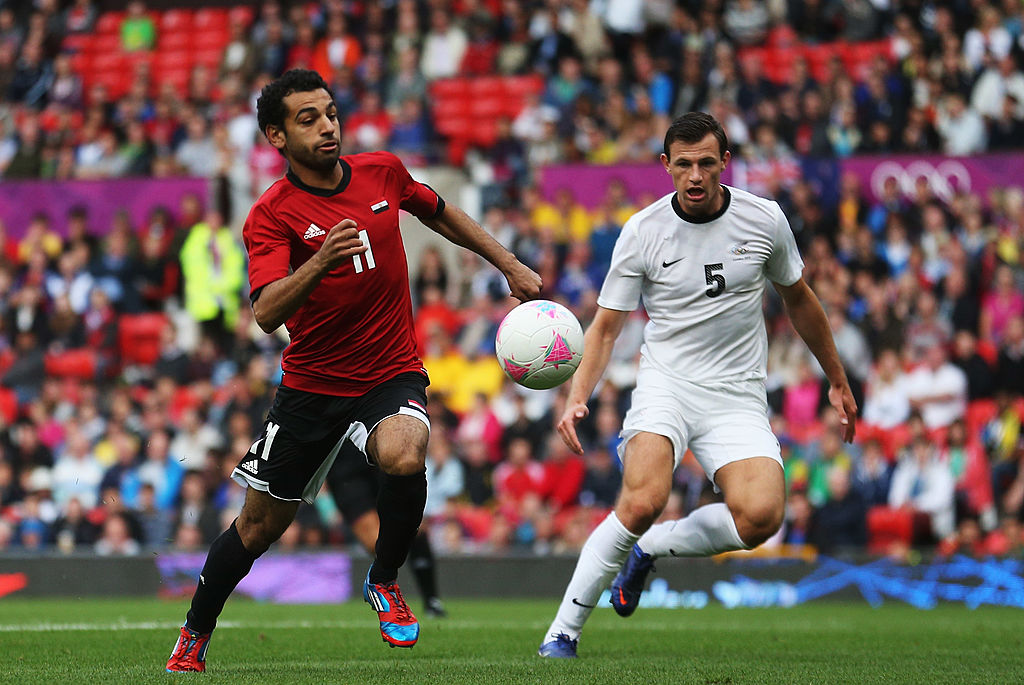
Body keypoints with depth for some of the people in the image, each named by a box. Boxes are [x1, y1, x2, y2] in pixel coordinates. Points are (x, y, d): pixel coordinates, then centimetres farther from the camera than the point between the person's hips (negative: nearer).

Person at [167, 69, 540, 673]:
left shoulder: (383, 172, -2)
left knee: (403, 459, -32)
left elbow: (439, 213, 20)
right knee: (259, 528, 7)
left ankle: (385, 582, -5)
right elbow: (266, 313, -29)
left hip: (393, 375, 1)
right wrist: (320, 262, -45)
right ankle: (194, 637, 32)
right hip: (311, 385, -1)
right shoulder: (272, 216, -14)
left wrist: (510, 265, 20)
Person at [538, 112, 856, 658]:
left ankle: (650, 548, 3)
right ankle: (562, 633, -16)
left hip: (737, 395, 2)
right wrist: (577, 398, -15)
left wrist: (837, 381, 22)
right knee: (643, 501, -29)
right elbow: (606, 326, 1)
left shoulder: (764, 219, 0)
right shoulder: (643, 231, -4)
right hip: (666, 383, -2)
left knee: (760, 515, -24)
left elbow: (797, 299, 17)